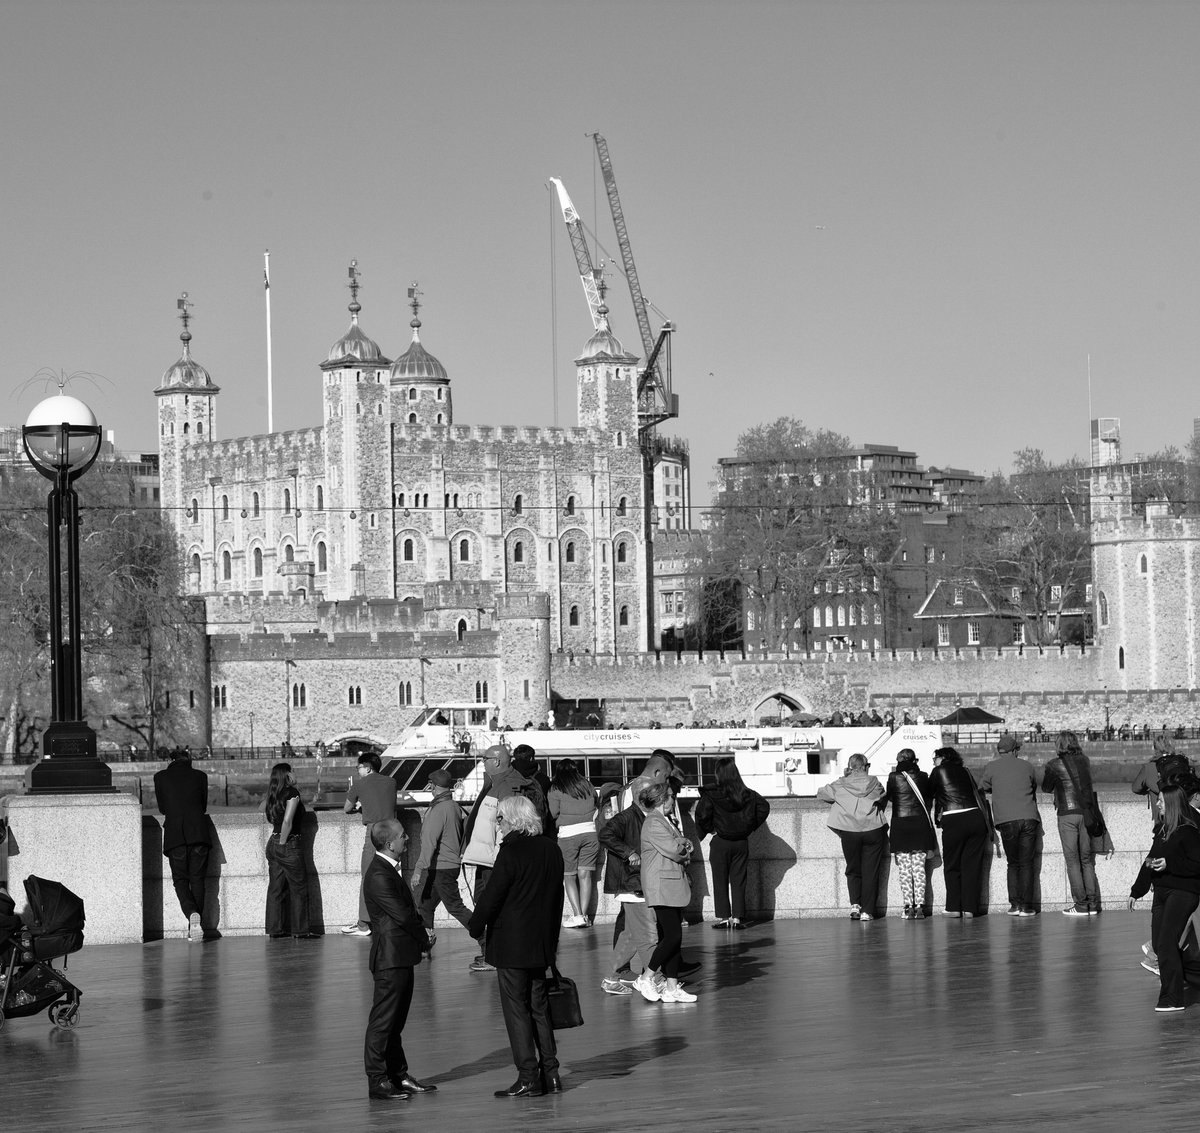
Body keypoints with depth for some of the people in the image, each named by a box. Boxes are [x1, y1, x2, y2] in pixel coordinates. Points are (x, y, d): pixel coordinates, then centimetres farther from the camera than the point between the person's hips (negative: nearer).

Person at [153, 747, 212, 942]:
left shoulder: (161, 777, 8)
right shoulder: (200, 776, 10)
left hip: (174, 834, -1)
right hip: (198, 833, 1)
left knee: (180, 879, 5)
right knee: (197, 879, 9)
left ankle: (192, 913, -22)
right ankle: (195, 926, 7)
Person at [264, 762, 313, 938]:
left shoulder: (273, 794, 8)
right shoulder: (292, 793, -13)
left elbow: (271, 820, 12)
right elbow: (287, 821, -21)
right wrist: (283, 842, -13)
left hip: (273, 843, 7)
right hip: (289, 844, -7)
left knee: (275, 887, 9)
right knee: (298, 888, 2)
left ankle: (275, 929, 11)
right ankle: (300, 929, 5)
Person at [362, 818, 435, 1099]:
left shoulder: (389, 870, 14)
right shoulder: (379, 876, -20)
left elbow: (407, 911, 18)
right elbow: (402, 915, -21)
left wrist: (421, 929, 1)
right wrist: (424, 939, -7)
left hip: (400, 957, 10)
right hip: (390, 958, -10)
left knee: (395, 1020, 16)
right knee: (383, 1020, -5)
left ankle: (398, 1075, 23)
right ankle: (377, 1080, -1)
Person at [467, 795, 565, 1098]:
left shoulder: (511, 852, -16)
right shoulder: (551, 850, 7)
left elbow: (491, 896, -14)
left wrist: (475, 927, 1)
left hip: (511, 943, -7)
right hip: (542, 942, 7)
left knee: (516, 1009, -2)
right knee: (539, 1007, 15)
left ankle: (528, 1078, -3)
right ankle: (550, 1072, 16)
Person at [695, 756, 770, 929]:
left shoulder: (711, 795, -12)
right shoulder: (748, 795, 0)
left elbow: (702, 815, -20)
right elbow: (764, 807, 1)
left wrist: (709, 829, -2)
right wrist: (751, 827, 7)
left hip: (720, 842, -3)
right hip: (741, 842, 3)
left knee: (720, 881, 6)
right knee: (738, 881, 8)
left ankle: (722, 916, 4)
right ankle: (737, 917, 5)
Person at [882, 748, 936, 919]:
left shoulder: (894, 778, -5)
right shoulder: (922, 777, 0)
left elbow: (889, 800, 4)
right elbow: (929, 795, 14)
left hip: (900, 825, -2)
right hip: (920, 824, 2)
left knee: (904, 869, 2)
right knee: (919, 868, 4)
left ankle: (909, 906, -4)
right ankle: (920, 906, -3)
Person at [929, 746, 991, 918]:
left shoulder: (938, 772, 6)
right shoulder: (965, 771, 17)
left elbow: (929, 794, 15)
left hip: (953, 821, -4)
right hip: (976, 818, 4)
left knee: (952, 866, 9)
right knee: (972, 865, 7)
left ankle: (953, 907, 6)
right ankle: (969, 907, 4)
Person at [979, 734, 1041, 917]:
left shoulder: (991, 768, 7)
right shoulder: (1027, 766, 13)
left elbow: (981, 789, 19)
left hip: (1006, 820, -1)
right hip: (1029, 818, 1)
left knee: (1013, 863, 10)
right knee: (1026, 863, 5)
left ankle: (1014, 904, -1)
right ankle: (1026, 906, -1)